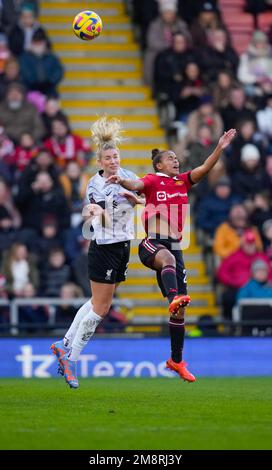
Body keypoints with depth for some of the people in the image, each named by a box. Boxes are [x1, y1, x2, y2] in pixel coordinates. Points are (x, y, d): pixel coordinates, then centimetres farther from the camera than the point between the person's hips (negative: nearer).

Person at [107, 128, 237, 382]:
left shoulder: (182, 181, 17)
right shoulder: (153, 180, 1)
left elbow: (205, 168, 6)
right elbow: (136, 185, -19)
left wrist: (220, 148, -7)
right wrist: (121, 181, -40)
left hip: (173, 245, 6)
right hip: (152, 243, -6)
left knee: (179, 310, 4)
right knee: (168, 258, -43)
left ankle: (176, 360, 15)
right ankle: (174, 297, -72)